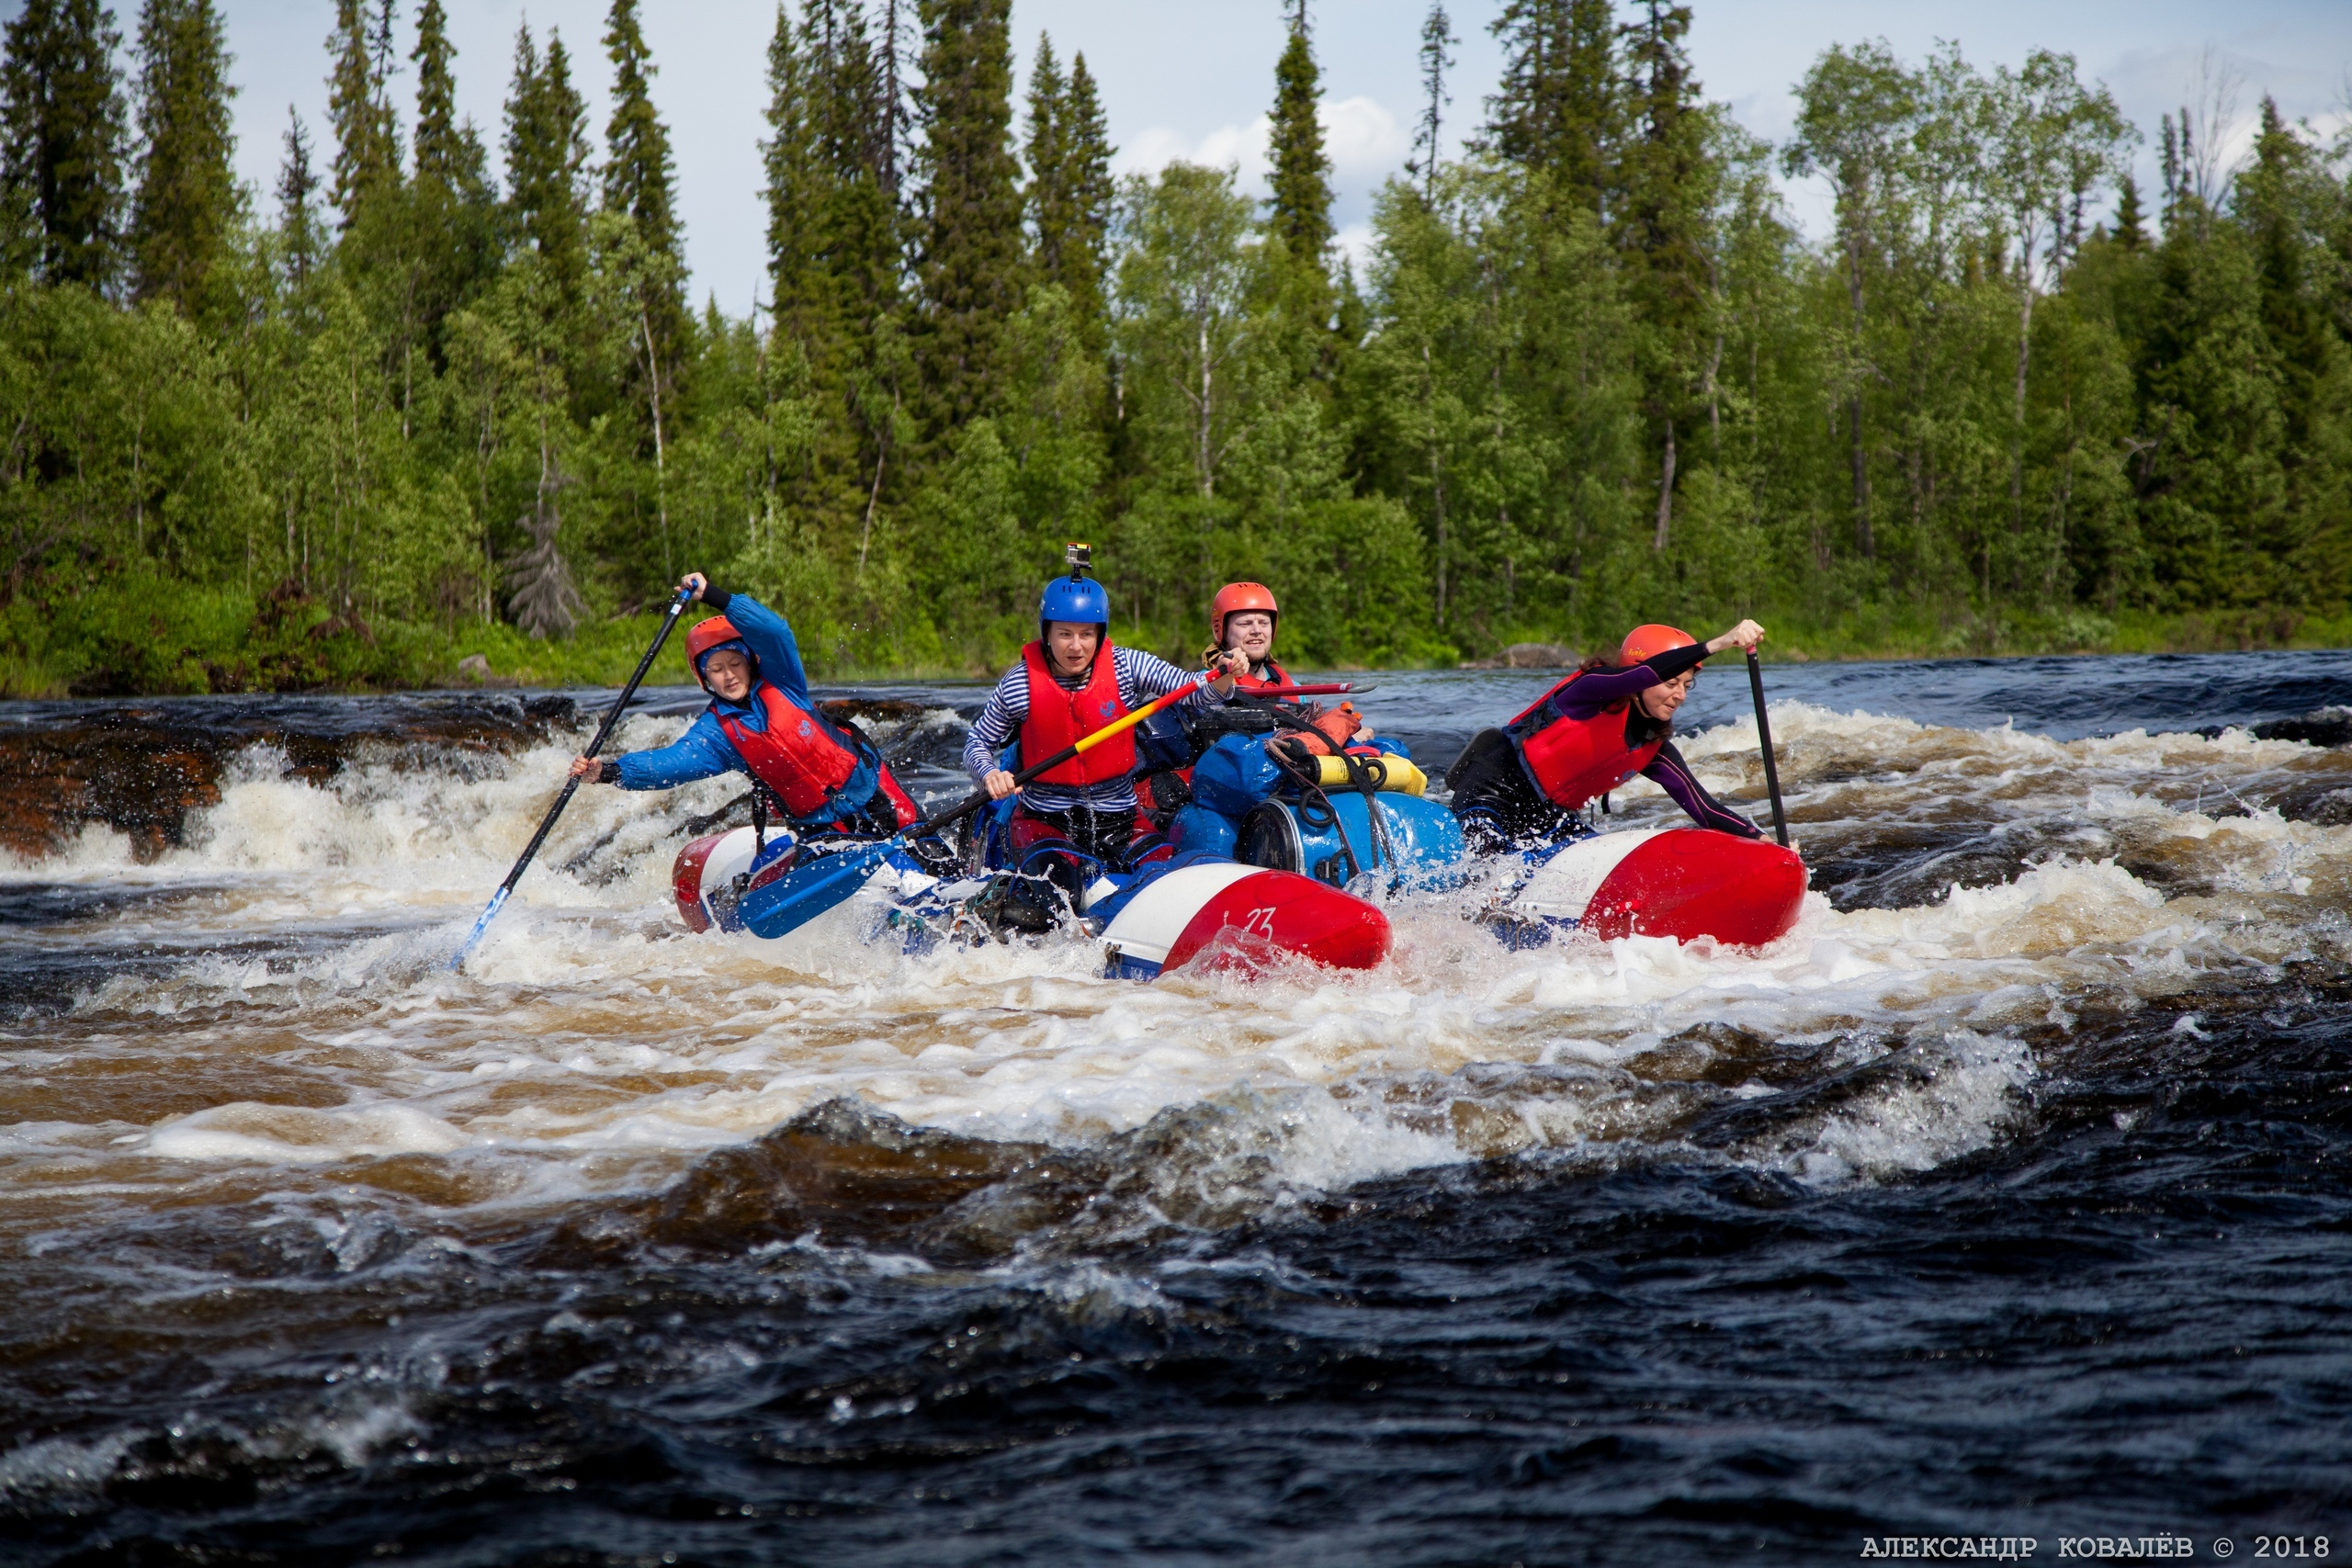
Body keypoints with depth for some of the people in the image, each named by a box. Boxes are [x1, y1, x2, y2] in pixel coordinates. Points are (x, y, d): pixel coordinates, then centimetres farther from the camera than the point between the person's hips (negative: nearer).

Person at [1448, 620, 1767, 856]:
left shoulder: (1653, 750, 0)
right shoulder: (1595, 688, -20)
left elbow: (1703, 809, -4)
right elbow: (1652, 671, -41)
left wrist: (1756, 837, -20)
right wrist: (1717, 644, -50)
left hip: (1549, 816, 8)